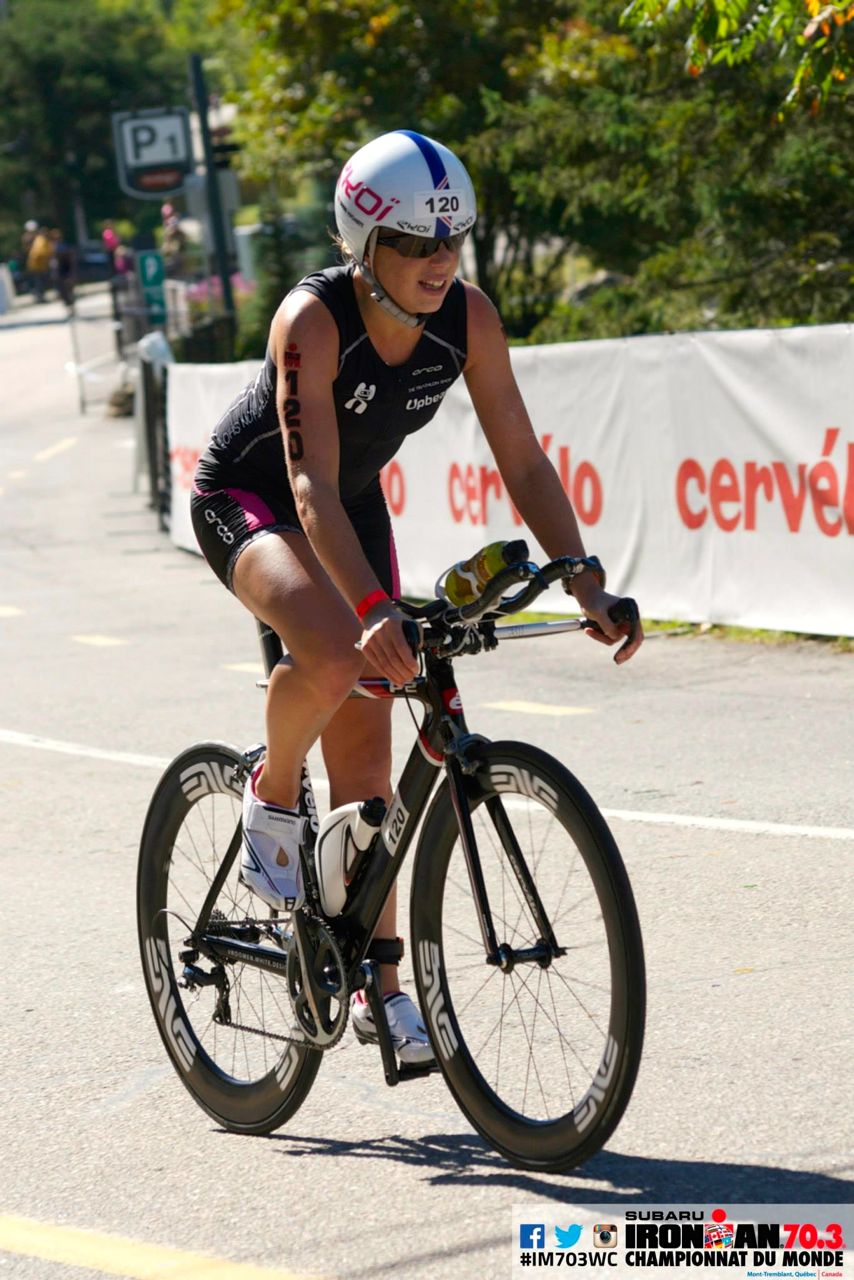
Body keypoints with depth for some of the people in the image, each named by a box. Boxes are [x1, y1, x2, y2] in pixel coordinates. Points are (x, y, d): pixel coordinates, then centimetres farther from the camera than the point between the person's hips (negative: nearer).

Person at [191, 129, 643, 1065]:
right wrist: (373, 610, -53)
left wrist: (588, 585, -25)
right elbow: (311, 484, -39)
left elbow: (523, 464, -13)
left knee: (366, 761, 3)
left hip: (354, 511, 5)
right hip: (246, 500, -5)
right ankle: (271, 797, -6)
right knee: (335, 658, -37)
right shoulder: (312, 319, -32)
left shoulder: (467, 319, -18)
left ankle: (380, 987, 13)